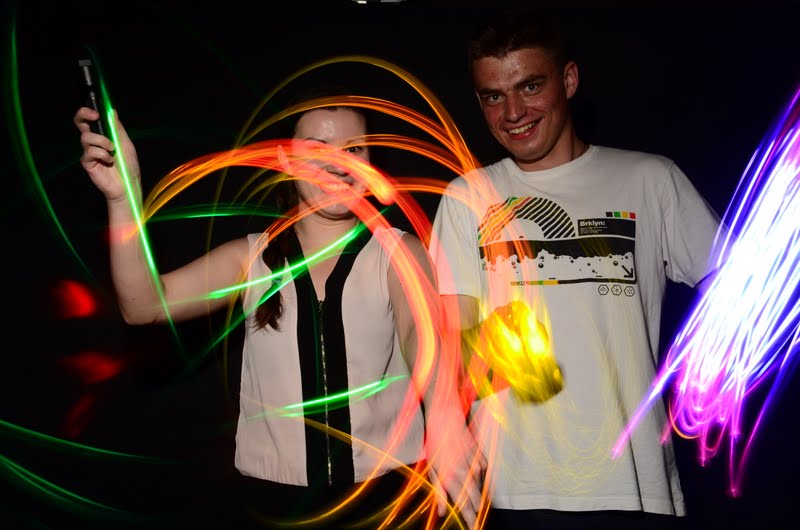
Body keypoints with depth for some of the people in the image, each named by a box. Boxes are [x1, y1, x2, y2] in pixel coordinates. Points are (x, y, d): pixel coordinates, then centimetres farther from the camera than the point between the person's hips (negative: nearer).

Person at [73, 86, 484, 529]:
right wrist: (124, 198, -25)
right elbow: (143, 305, -10)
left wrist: (442, 413, -44)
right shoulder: (251, 259, 3)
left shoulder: (399, 252, -2)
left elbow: (422, 330, -22)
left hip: (387, 492, -1)